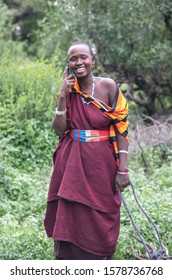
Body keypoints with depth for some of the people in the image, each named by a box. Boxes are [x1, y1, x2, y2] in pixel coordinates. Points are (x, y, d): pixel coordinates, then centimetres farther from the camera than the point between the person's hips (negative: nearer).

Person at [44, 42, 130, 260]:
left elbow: (121, 129, -6)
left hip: (101, 165, -3)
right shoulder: (69, 90, 4)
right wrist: (63, 96, -10)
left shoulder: (108, 87, -6)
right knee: (70, 221, 6)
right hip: (71, 165, 3)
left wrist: (123, 169, -12)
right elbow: (59, 130, -2)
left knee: (100, 224, 4)